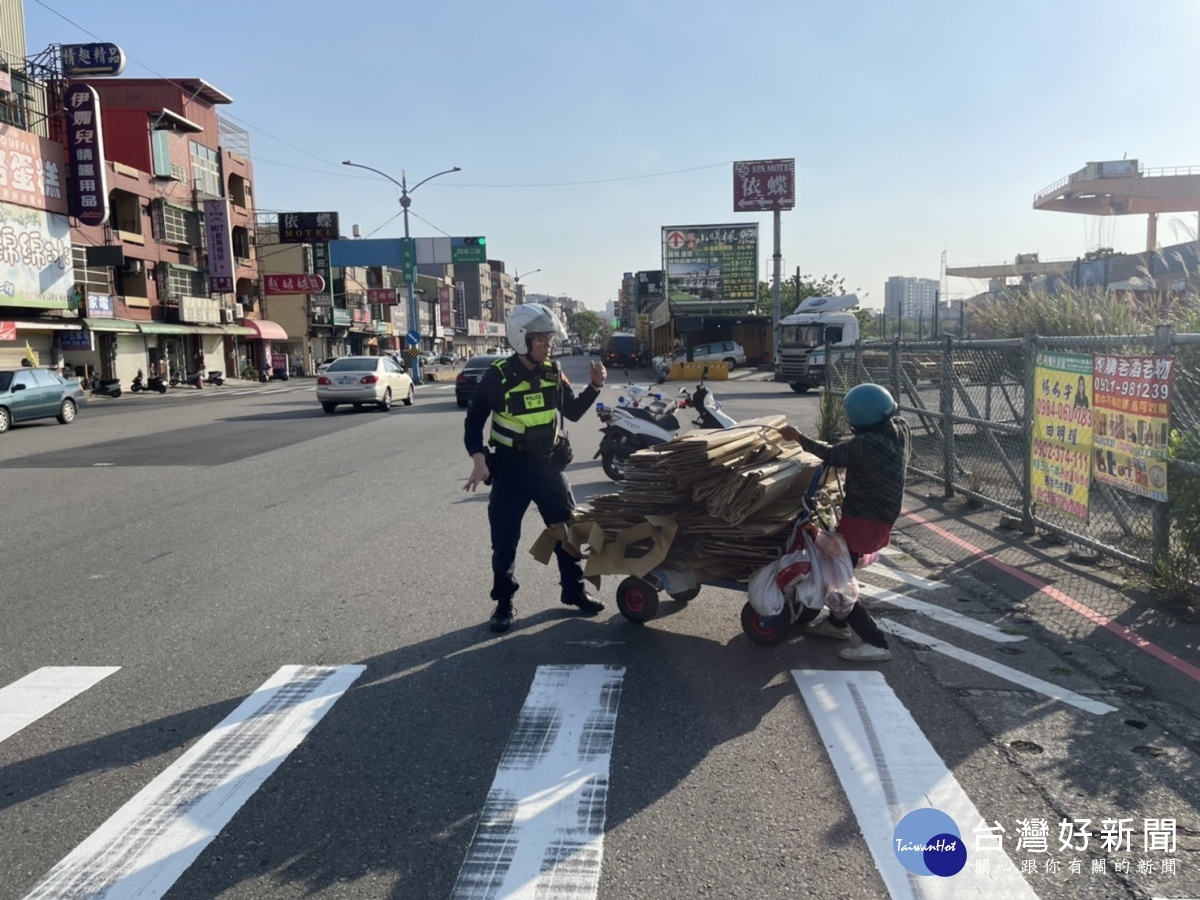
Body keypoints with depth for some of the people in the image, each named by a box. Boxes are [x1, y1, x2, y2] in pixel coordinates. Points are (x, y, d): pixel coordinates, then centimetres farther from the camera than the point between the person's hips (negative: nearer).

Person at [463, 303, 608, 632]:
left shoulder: (552, 372, 1)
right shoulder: (498, 376, -12)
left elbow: (573, 412, 11)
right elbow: (474, 420, -7)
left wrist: (594, 386, -3)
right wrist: (479, 459, -20)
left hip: (548, 465, 4)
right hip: (509, 468, -4)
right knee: (505, 539, 2)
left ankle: (574, 591, 28)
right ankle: (504, 602, 18)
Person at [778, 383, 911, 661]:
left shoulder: (866, 443, -28)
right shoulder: (900, 429, -5)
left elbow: (833, 456, -11)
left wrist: (797, 437, -2)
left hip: (862, 521, -9)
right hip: (882, 518, 9)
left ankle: (875, 643, 1)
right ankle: (837, 623, 40)